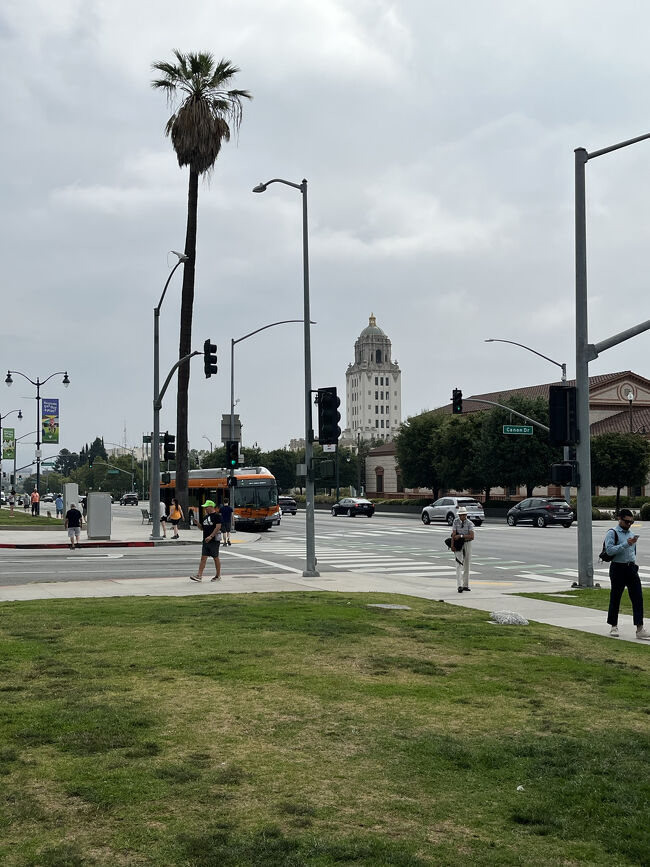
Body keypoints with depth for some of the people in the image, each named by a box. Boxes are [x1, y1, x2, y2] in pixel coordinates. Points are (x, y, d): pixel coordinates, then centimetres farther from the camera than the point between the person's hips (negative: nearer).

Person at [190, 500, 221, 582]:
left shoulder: (216, 516, -9)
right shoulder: (205, 516, 15)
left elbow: (218, 527, -18)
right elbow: (202, 528, 20)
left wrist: (211, 536, -24)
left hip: (214, 540, -7)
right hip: (206, 541, 7)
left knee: (215, 558, 3)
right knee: (203, 558, 0)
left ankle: (218, 576, 14)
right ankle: (199, 575, -5)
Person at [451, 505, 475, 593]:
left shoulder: (469, 523, -7)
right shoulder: (456, 521, -4)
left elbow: (472, 536, -18)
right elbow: (453, 534, -6)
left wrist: (461, 536, -23)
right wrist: (452, 545, -14)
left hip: (467, 544, 1)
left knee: (467, 565, 8)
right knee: (459, 564, -12)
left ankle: (465, 585, 17)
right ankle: (460, 585, -20)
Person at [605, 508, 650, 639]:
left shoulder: (632, 534, 16)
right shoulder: (612, 533, -5)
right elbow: (609, 550, -18)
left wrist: (633, 562, 14)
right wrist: (626, 544, -23)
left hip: (631, 568, 6)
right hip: (618, 568, -5)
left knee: (637, 597, -3)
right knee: (615, 598, 3)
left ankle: (639, 628, -5)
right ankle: (613, 626, 16)